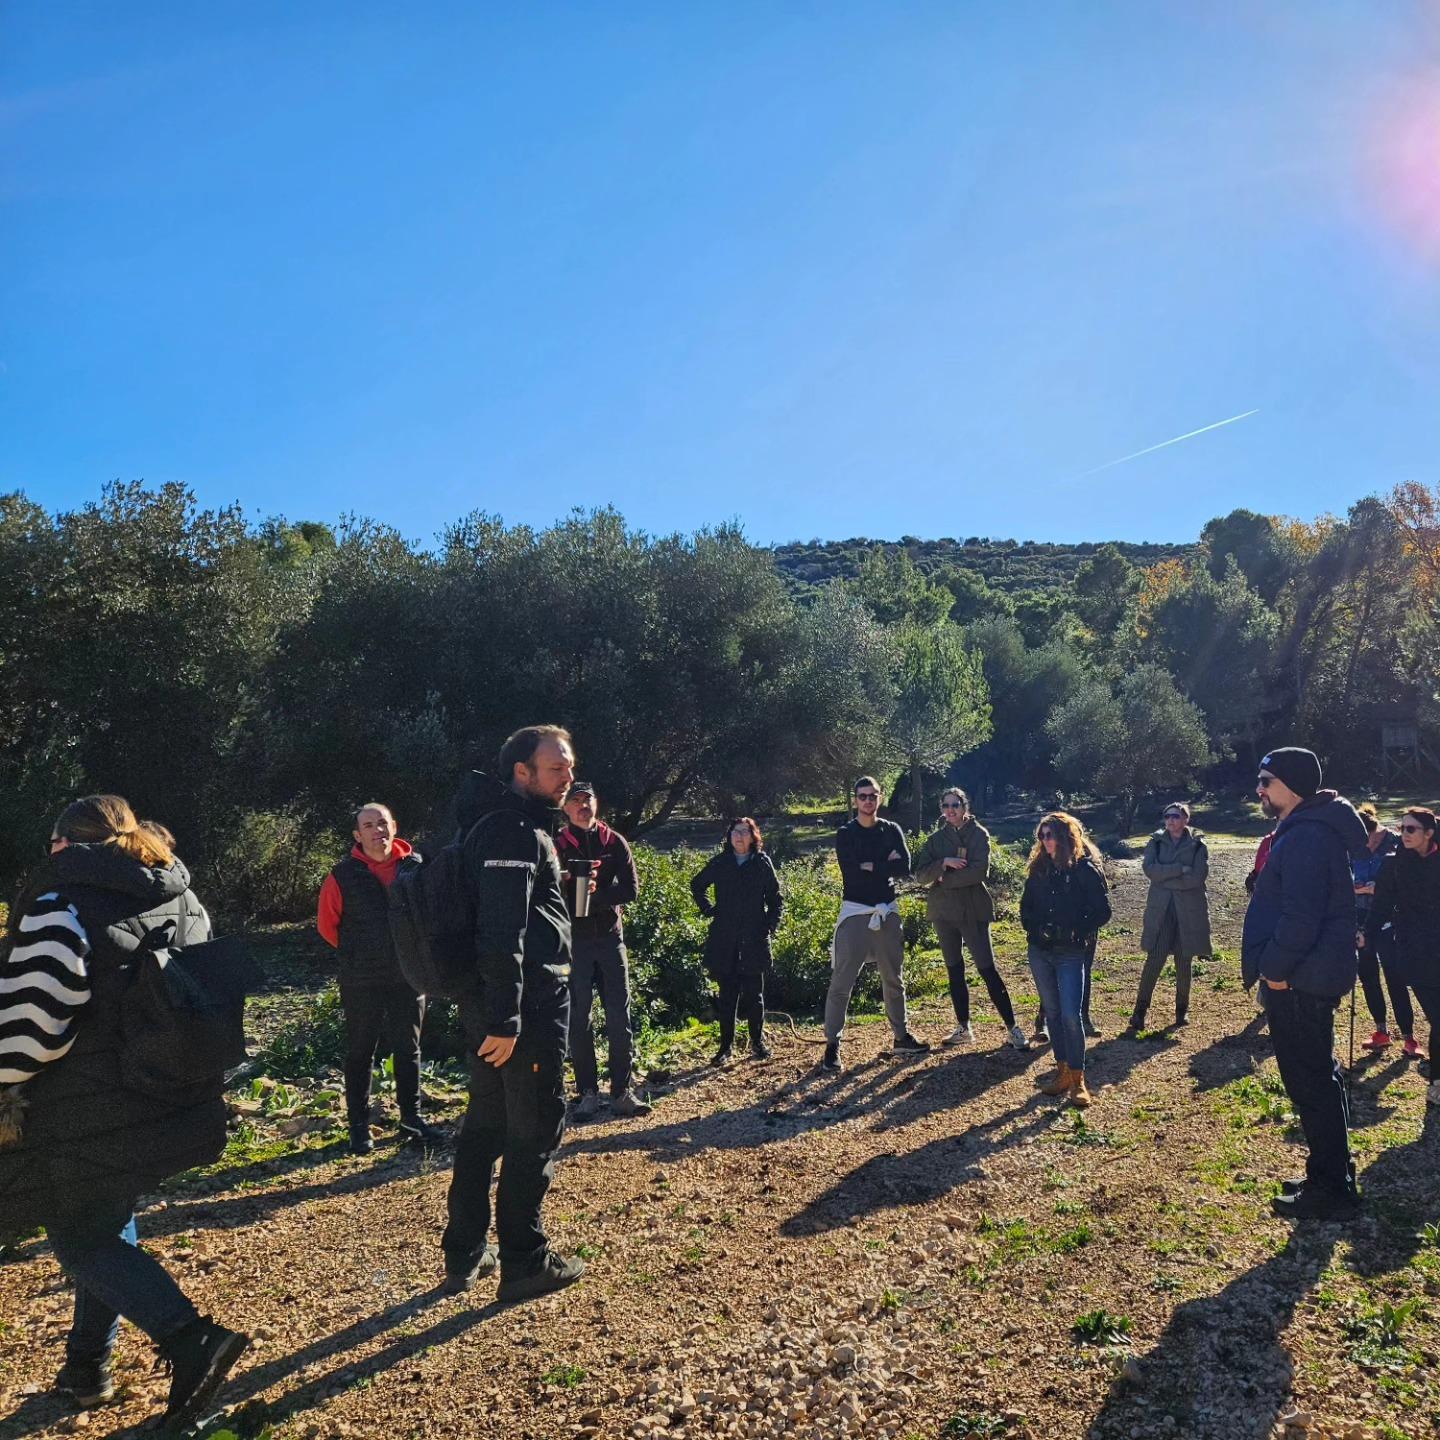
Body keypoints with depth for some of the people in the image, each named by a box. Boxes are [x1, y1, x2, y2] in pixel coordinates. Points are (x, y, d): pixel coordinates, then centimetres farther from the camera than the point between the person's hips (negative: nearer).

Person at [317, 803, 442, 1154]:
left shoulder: (414, 866, -4)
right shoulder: (344, 875, -9)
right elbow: (327, 924, 2)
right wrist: (356, 954, 7)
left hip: (408, 976, 2)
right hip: (361, 981, -2)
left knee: (408, 1049, 12)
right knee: (360, 1053, 9)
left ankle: (411, 1121, 24)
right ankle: (359, 1127, 20)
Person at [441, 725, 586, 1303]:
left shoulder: (509, 824, 15)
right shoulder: (515, 832, -17)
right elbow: (503, 933, -24)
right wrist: (505, 1021, -25)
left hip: (488, 1000, 10)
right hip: (530, 1002, -10)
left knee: (486, 1121, 17)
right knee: (536, 1127, 2)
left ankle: (464, 1253, 29)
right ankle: (524, 1263, 14)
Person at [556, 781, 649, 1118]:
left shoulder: (615, 843, 5)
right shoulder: (557, 846, 0)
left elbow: (631, 889, -3)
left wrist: (595, 895, -16)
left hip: (610, 938, 2)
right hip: (575, 941, -1)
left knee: (619, 1016, 2)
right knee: (579, 1018, 3)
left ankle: (621, 1091, 9)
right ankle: (588, 1093, 12)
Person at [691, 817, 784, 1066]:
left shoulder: (762, 863, 2)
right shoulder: (719, 863, 4)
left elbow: (776, 899, 8)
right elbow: (697, 886, 20)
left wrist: (771, 926, -1)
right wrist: (708, 910, 8)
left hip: (755, 940, -1)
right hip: (724, 941, 1)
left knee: (754, 994, 6)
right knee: (727, 994, 5)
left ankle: (758, 1042, 20)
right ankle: (726, 1045, 13)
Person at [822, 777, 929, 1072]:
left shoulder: (892, 830, 6)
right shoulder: (845, 834, -3)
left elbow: (904, 866, -9)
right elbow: (851, 873, -17)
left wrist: (871, 866, -14)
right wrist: (886, 864, -12)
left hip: (887, 912, 4)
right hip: (855, 912, -3)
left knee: (893, 979, 15)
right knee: (842, 982, -5)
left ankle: (901, 1037, 29)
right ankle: (832, 1044, 2)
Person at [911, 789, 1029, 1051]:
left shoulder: (978, 834, -3)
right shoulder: (936, 838, 8)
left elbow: (980, 871, -17)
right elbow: (921, 874, -1)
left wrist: (943, 879, -12)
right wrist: (944, 862, -17)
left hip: (973, 910, -4)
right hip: (943, 911, 4)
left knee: (987, 969, -6)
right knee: (954, 971, 11)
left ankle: (1012, 1027, 3)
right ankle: (963, 1027, 23)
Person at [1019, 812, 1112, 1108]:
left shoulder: (1085, 869, -9)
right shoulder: (1039, 869, 7)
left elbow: (1102, 911, -8)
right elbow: (1026, 906, 15)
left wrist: (1076, 932, -13)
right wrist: (1033, 928, 0)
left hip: (1070, 954, -5)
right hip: (1040, 952, 5)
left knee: (1070, 1015, -9)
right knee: (1053, 1012, 11)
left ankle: (1077, 1080, 1)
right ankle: (1062, 1071, 21)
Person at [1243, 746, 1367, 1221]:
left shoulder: (1307, 837, -20)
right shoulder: (1304, 830, 14)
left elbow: (1301, 915, -27)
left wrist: (1276, 967, -18)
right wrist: (1276, 966, 16)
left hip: (1300, 983, -11)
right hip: (1306, 977, 11)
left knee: (1310, 1082, -1)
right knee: (1319, 1077, 18)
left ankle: (1330, 1190, 9)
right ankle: (1334, 1175, 30)